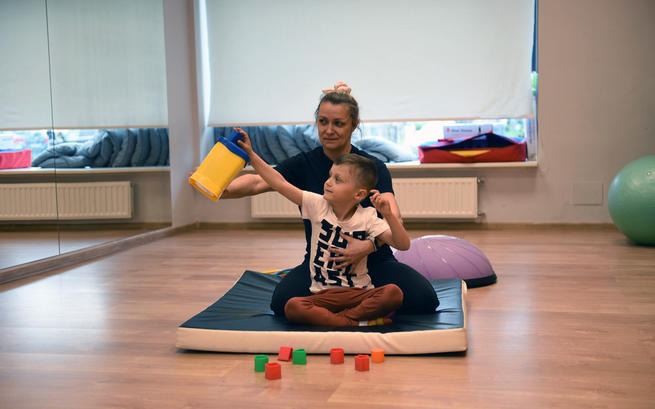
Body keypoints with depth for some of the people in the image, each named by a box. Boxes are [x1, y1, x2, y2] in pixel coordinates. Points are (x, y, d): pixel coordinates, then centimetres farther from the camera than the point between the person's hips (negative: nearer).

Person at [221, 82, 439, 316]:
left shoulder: (373, 167, -5)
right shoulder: (304, 164, -1)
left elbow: (393, 216, -20)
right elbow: (259, 182, -18)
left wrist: (369, 245, -41)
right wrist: (225, 190, -39)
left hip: (372, 261, 0)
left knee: (423, 299, -24)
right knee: (283, 302, -29)